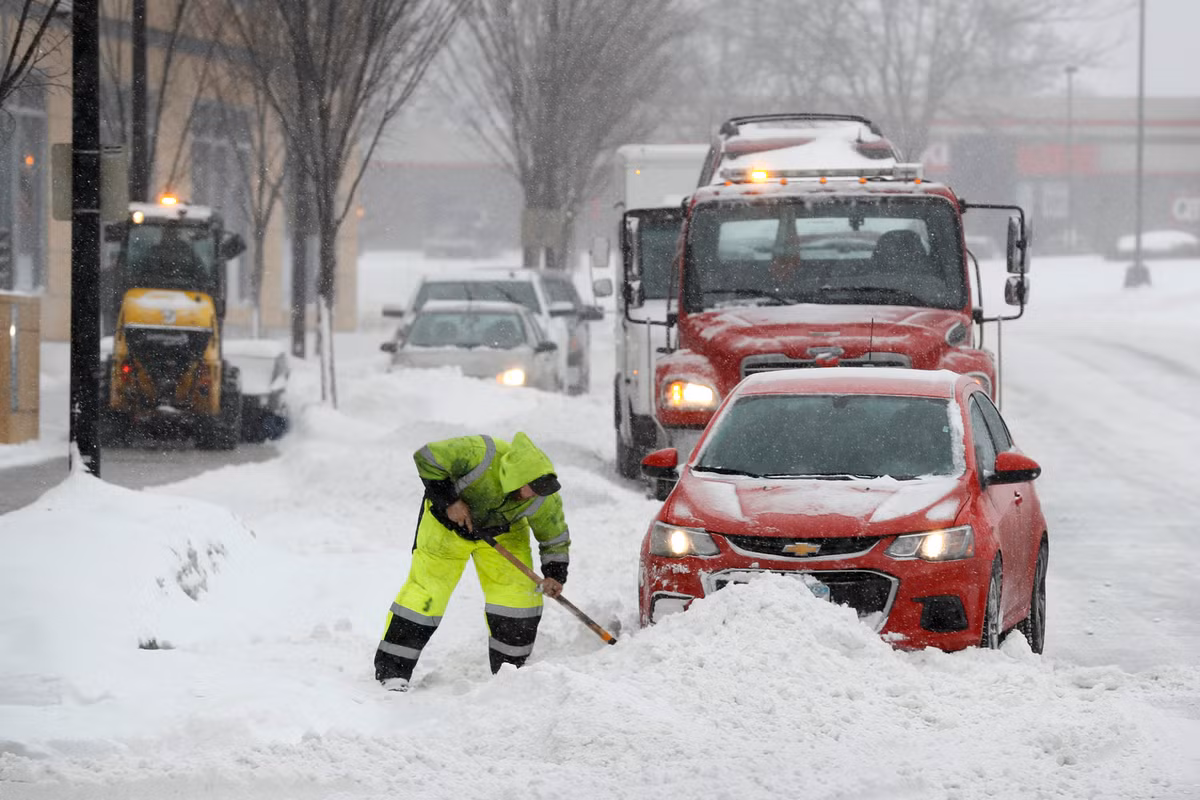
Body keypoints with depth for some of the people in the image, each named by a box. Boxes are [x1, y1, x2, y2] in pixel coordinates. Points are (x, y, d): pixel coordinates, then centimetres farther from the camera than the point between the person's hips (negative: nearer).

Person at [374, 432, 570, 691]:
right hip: (447, 523, -3)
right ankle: (392, 670, 3)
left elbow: (555, 538, -9)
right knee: (426, 592, -7)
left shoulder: (545, 499, -27)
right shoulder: (480, 455, -41)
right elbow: (426, 458, -28)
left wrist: (555, 574, -25)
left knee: (520, 594, -7)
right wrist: (449, 501, -31)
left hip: (501, 531, 3)